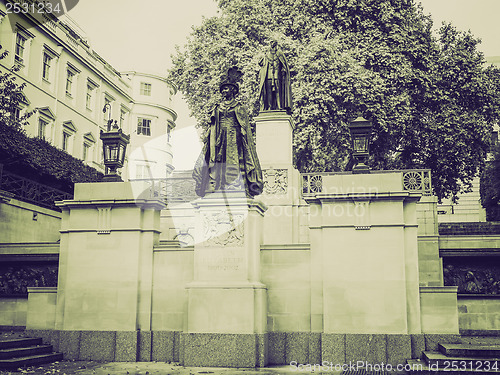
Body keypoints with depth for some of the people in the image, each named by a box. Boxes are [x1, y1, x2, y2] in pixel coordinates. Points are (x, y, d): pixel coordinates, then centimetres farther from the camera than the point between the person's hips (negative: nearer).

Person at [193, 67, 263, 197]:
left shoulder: (239, 108, 9)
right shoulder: (217, 109, 20)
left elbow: (246, 128, 4)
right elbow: (212, 128, 18)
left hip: (234, 139, -3)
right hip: (220, 140, 4)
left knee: (234, 163, -12)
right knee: (218, 163, -7)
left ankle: (235, 189, -15)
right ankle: (216, 188, -10)